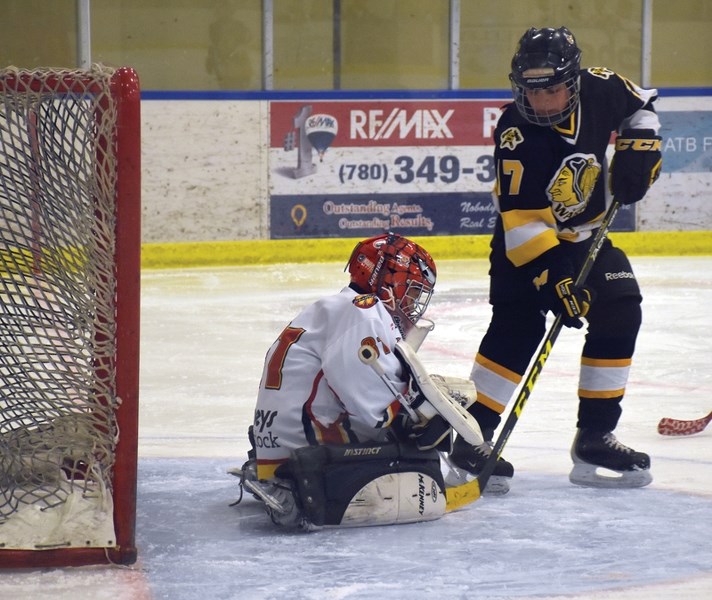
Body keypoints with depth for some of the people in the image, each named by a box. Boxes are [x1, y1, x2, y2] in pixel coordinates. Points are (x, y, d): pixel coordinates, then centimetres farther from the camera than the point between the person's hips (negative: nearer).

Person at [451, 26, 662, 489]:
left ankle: (595, 435, -1)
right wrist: (554, 277, -35)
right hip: (526, 242, -5)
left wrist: (638, 146, -10)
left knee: (620, 312, -7)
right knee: (517, 328, -18)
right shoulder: (517, 136, -28)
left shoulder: (598, 89, -16)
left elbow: (641, 103, 7)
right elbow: (524, 221, -30)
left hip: (585, 234, 5)